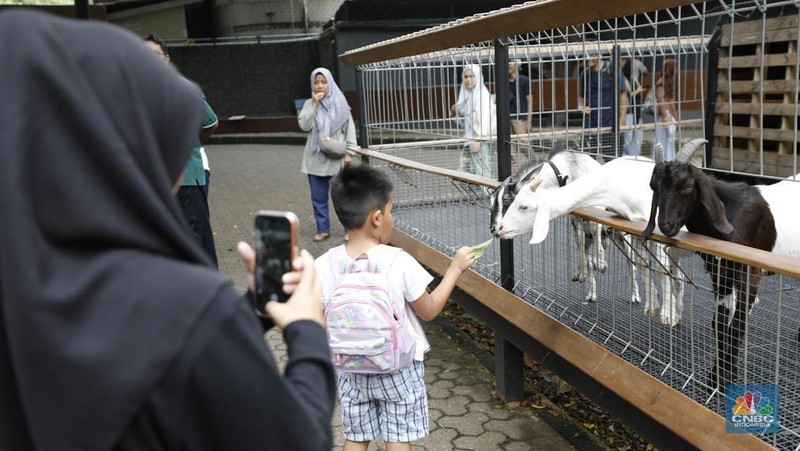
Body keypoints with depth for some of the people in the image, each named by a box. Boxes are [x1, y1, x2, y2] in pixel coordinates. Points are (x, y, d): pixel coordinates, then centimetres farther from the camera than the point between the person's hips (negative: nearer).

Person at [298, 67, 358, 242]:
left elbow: (349, 129, 2)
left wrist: (349, 152, -4)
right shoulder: (309, 104, 7)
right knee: (318, 197, 7)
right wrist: (314, 105, -11)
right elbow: (304, 126, -7)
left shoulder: (340, 103, 1)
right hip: (316, 158, 3)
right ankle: (323, 229, 19)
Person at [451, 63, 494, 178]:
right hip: (469, 139, 8)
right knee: (466, 172, 9)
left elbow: (484, 118, -17)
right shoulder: (466, 95, 14)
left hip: (480, 140, -8)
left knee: (481, 173, -9)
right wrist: (457, 111, 1)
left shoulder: (482, 94, -10)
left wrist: (478, 140, -23)